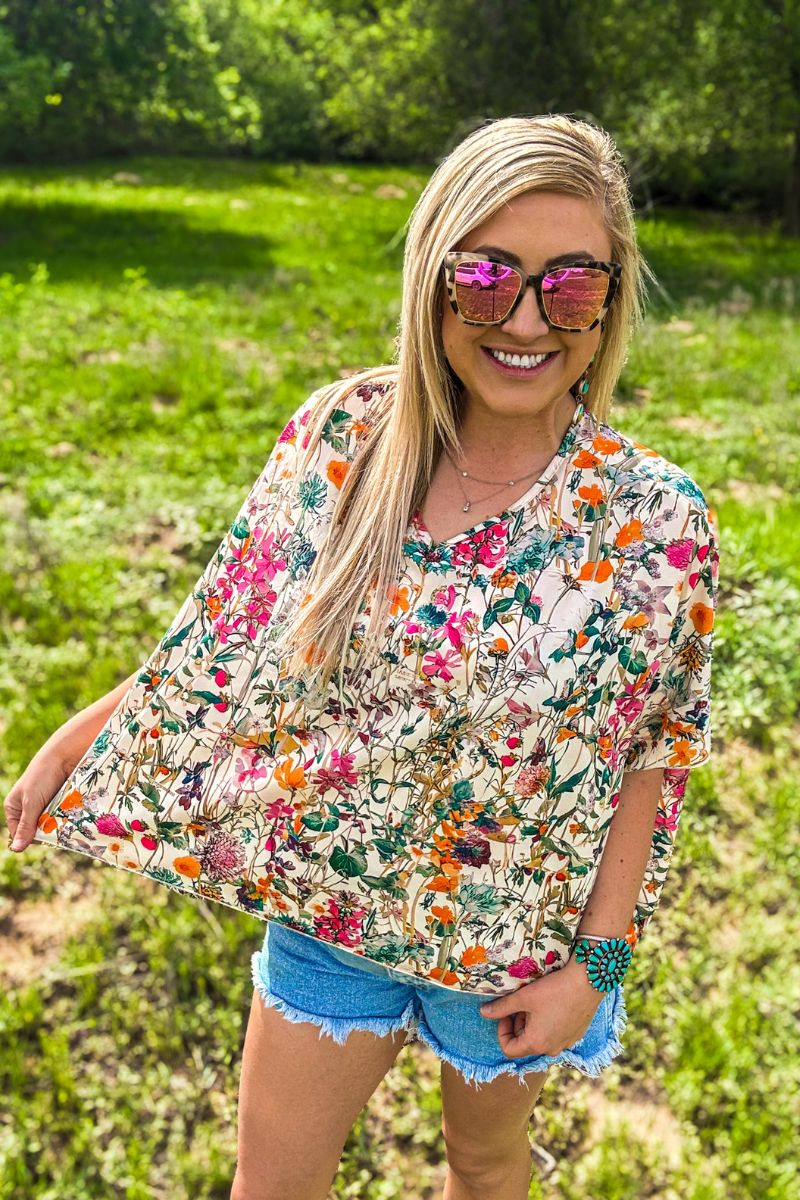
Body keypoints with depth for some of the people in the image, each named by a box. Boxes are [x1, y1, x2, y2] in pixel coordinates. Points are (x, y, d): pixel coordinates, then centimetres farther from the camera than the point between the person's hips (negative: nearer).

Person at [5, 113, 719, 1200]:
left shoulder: (656, 520, -19)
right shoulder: (345, 433, -15)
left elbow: (652, 757, -9)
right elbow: (227, 636, -4)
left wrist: (595, 956, -9)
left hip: (517, 937, -1)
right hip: (327, 905, 2)